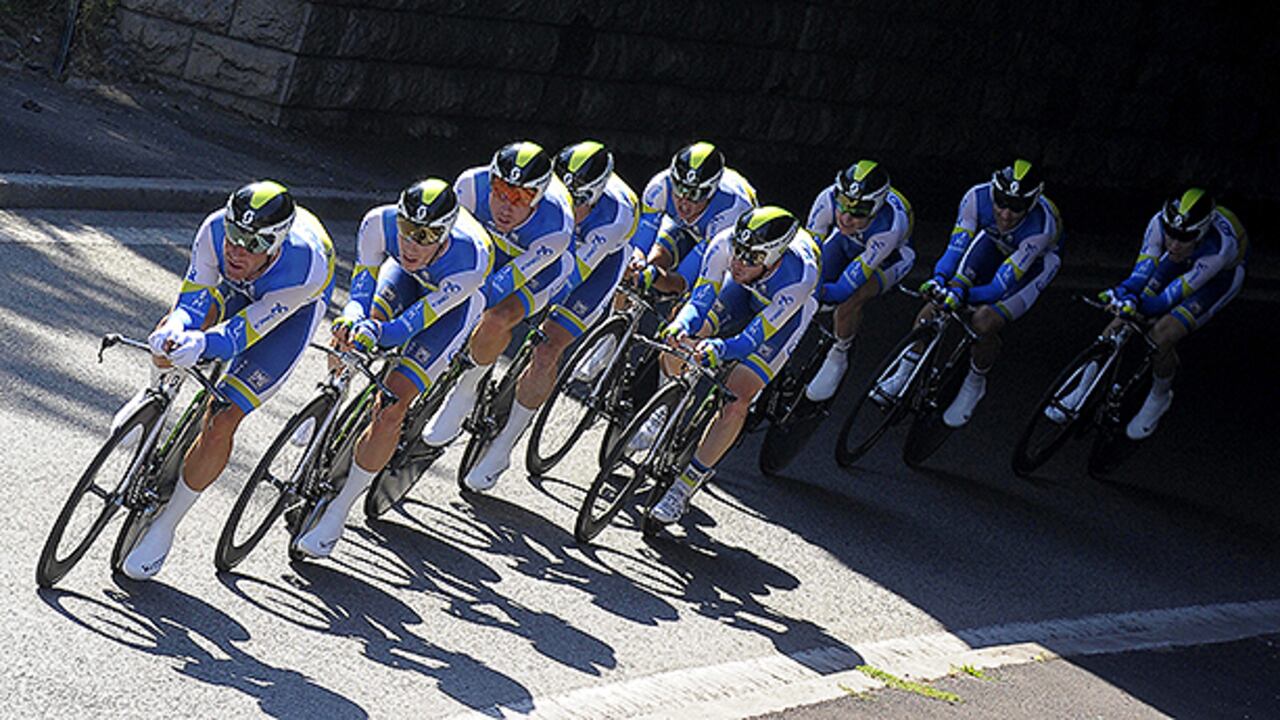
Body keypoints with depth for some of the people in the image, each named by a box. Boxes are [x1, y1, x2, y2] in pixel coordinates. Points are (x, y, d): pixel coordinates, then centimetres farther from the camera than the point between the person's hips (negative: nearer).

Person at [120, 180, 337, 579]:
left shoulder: (307, 267, -43)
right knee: (168, 335, -21)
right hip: (238, 290, 4)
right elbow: (193, 298, -25)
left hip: (293, 310, -4)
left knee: (220, 423, -14)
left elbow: (248, 328, -36)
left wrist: (202, 344, -55)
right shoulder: (215, 229, -33)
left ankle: (164, 527, 3)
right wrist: (177, 327, -47)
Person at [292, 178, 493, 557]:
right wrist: (353, 318, -44)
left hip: (455, 301, -5)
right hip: (407, 279, 5)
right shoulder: (380, 222, -34)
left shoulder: (472, 259, -42)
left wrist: (377, 333, -54)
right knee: (346, 340, -19)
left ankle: (336, 514, -3)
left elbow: (418, 319, -36)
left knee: (391, 409, -16)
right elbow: (362, 287, -23)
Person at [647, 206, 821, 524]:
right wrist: (682, 325, -48)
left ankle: (686, 486, -2)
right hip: (745, 292, 4)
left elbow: (751, 340, -38)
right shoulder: (726, 243, -35)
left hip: (788, 310, -4)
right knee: (677, 343, -14)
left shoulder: (800, 275, -43)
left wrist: (719, 348, -57)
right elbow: (699, 301, -26)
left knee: (736, 401, -15)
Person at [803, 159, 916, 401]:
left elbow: (861, 268, -34)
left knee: (849, 301, -26)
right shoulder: (829, 198, -36)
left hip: (888, 254, -4)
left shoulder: (891, 224, -43)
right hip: (846, 243, 4)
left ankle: (838, 357, 0)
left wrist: (824, 294, -37)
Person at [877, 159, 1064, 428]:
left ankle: (974, 385, 3)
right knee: (935, 299, -16)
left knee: (984, 322, -26)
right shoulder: (978, 197, -32)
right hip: (995, 245, 4)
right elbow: (956, 247, -27)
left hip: (1036, 261, -4)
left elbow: (1001, 286, -40)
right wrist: (939, 279, -46)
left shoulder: (1041, 224, -40)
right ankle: (905, 373, 3)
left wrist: (963, 295, -53)